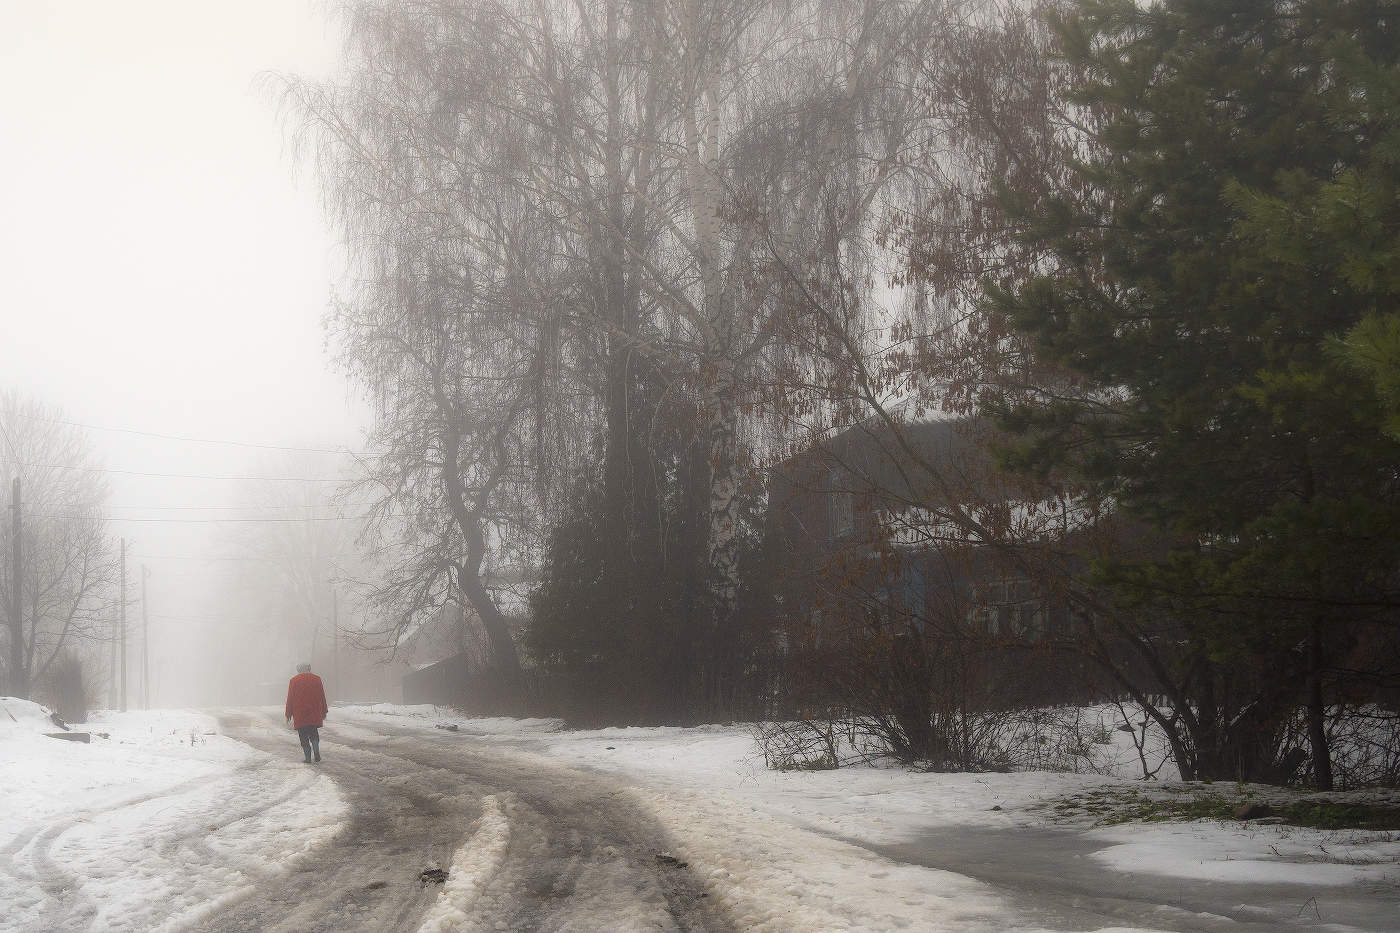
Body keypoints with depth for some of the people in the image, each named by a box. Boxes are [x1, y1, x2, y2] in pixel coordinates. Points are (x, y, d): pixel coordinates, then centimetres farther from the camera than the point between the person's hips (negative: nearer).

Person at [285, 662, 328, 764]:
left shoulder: (294, 681, -1)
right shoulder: (317, 679, 5)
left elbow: (290, 699, -1)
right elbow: (322, 697, 7)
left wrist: (288, 714, 5)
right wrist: (324, 712, 14)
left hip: (300, 715, -2)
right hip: (315, 714, 2)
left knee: (304, 737, 3)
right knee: (314, 734, 15)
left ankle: (308, 758, -3)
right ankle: (317, 753, -5)